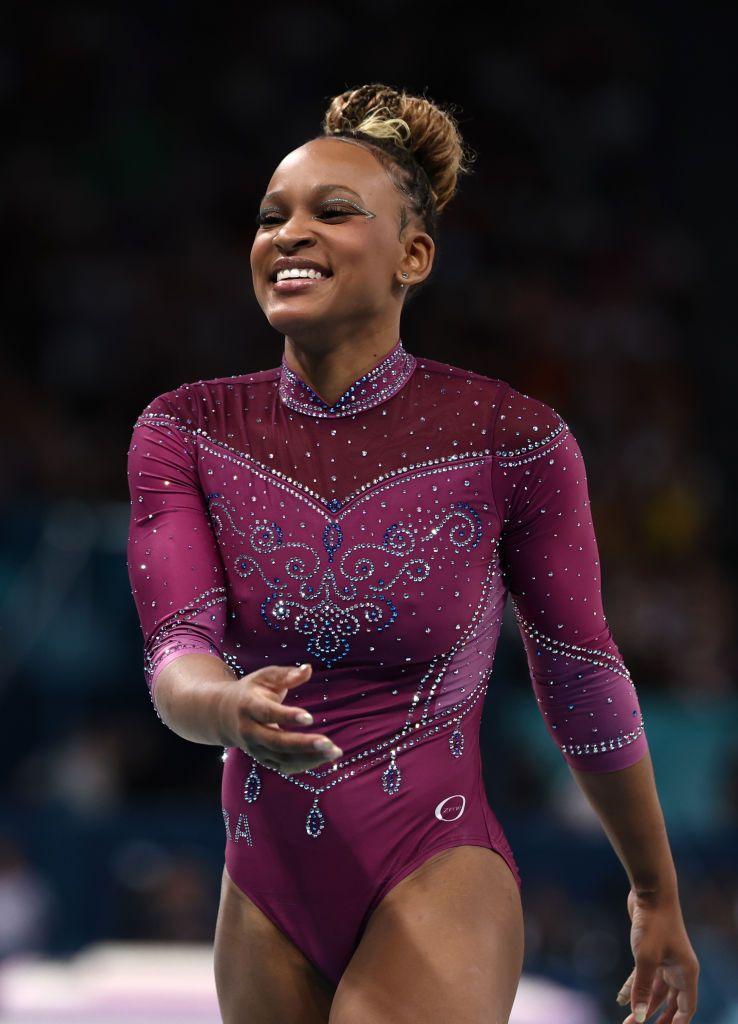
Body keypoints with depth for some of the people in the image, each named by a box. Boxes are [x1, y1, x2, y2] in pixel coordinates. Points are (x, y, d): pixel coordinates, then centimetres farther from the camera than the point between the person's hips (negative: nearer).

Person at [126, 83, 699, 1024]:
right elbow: (175, 659, -13)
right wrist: (231, 711, -38)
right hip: (267, 899, 4)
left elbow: (582, 684, 2)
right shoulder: (182, 434, -2)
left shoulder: (511, 440, -10)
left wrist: (657, 896, 14)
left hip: (437, 883, -4)